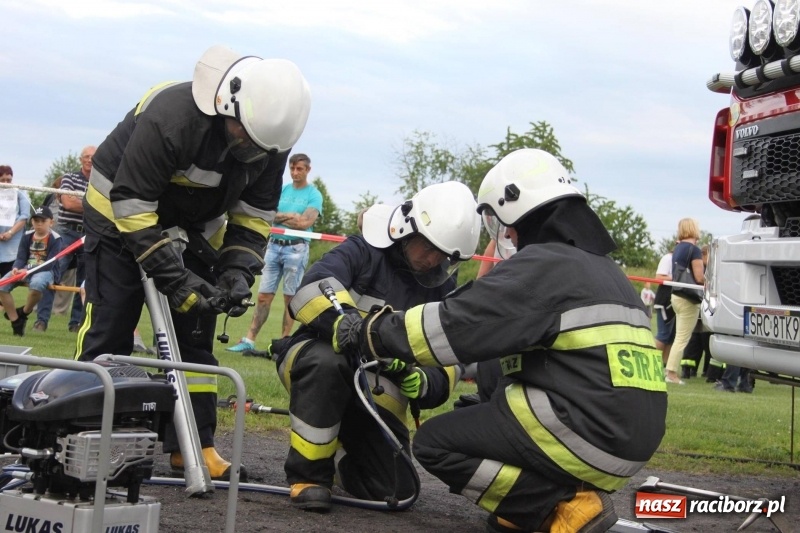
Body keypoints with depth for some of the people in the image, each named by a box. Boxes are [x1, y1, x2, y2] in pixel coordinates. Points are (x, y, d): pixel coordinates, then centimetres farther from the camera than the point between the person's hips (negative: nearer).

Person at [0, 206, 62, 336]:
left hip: (45, 271, -5)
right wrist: (16, 268, -24)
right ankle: (16, 321, -10)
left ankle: (23, 313, -13)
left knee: (36, 284, -41)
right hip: (25, 270, 5)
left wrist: (28, 271, -29)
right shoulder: (27, 237, 7)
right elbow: (20, 258, 2)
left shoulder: (55, 239, -8)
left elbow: (49, 264, -16)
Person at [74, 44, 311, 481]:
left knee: (195, 333, 0)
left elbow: (254, 214, -5)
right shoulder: (170, 118, -35)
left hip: (194, 225, 6)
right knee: (110, 329, -8)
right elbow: (131, 204, -31)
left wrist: (238, 272, -20)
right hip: (120, 210, -5)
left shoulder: (269, 137, -16)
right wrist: (174, 278, -33)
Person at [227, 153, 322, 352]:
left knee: (290, 298, 0)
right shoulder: (282, 190, 14)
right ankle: (249, 340, 0)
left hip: (296, 248, -4)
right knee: (264, 296, 1)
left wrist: (279, 217, -3)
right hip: (274, 245, 4)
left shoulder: (313, 195, 1)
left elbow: (305, 223, -11)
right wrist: (291, 216, -8)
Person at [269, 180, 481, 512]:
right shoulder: (363, 252, -12)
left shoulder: (441, 288, 4)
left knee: (391, 491, -5)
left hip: (378, 391, 5)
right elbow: (314, 289, -31)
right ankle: (308, 473, -22)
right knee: (327, 362, -41)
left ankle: (344, 446, 31)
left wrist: (424, 383, -25)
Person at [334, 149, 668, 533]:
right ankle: (573, 489, 8)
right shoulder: (599, 266, 20)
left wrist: (369, 332, 1)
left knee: (435, 442, -1)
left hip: (584, 430, -9)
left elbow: (451, 327, -12)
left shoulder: (544, 264, -9)